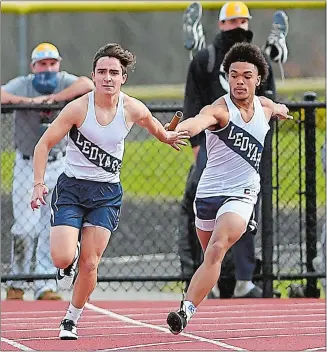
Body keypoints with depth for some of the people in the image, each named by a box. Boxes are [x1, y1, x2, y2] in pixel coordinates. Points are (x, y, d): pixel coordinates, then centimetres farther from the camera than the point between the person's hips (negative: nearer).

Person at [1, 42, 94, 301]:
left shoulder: (64, 82, -3)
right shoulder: (22, 85, -5)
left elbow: (88, 85, -24)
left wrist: (51, 98, -25)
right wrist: (27, 101, -26)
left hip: (58, 166, 2)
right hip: (27, 165, -1)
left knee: (52, 229, 0)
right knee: (25, 228, -5)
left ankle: (46, 286, 5)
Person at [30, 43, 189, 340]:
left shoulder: (133, 109, -7)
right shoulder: (78, 108, -15)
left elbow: (152, 124, 19)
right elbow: (44, 144, -9)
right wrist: (39, 184, -17)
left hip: (107, 192, 2)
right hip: (71, 187, -2)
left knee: (90, 263, -6)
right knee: (63, 259, -16)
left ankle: (72, 318, 15)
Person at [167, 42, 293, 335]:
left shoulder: (265, 107, 2)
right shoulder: (219, 109, -15)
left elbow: (281, 109, 31)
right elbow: (198, 121, -41)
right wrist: (177, 131, -59)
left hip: (242, 195, 1)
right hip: (208, 193, -1)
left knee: (216, 250, -23)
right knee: (211, 257, 15)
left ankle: (186, 311, -31)